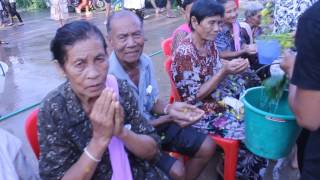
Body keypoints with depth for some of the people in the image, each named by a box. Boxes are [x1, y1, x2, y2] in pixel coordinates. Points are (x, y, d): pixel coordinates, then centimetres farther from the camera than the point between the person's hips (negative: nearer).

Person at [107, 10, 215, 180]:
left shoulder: (145, 61, -8)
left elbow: (154, 102, 5)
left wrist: (170, 109, -18)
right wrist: (168, 118, -24)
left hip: (152, 122, 7)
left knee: (207, 147, 4)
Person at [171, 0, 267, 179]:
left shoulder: (210, 43, 0)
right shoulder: (185, 53, -24)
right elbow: (195, 97, -21)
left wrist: (236, 66, -5)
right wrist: (224, 72, -27)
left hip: (217, 99, 8)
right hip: (200, 112, -8)